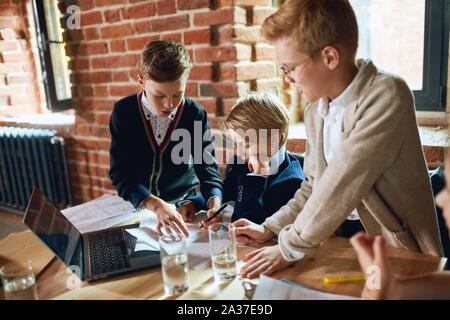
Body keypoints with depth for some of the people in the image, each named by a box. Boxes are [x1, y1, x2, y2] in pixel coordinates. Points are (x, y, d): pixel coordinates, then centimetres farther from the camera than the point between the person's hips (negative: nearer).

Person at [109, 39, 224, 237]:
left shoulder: (196, 114, -9)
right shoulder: (123, 111, -11)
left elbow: (207, 166, -9)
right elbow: (120, 173, -17)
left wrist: (215, 205, -30)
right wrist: (157, 205, -34)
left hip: (183, 203, 0)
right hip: (135, 205, 1)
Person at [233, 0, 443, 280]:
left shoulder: (387, 96, -18)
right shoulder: (315, 111, 6)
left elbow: (344, 184, -23)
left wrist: (290, 249, -17)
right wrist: (270, 229, 5)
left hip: (399, 249, -5)